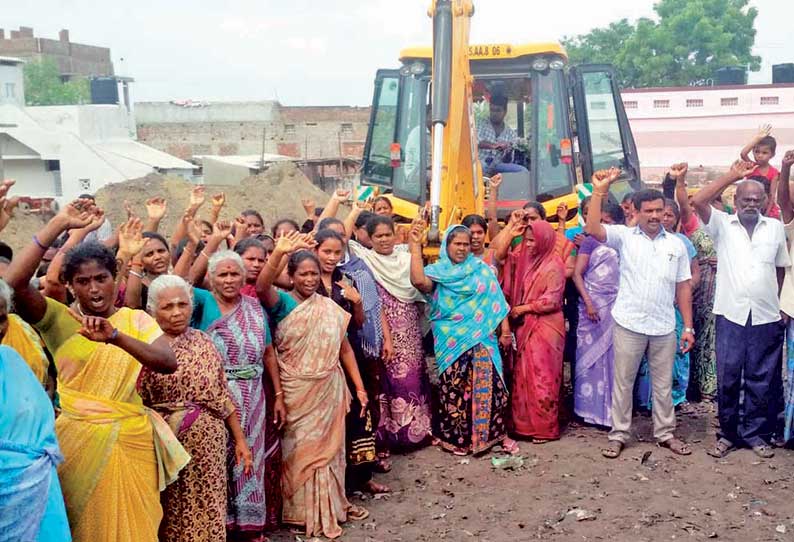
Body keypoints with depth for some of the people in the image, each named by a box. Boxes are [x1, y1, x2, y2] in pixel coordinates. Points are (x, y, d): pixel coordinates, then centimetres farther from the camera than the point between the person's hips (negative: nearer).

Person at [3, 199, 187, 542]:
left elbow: (168, 362, -15)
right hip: (80, 440, -1)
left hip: (133, 439, 2)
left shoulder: (135, 319, 2)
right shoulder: (59, 319, -2)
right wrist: (58, 225, -19)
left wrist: (116, 336, -31)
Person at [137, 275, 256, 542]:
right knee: (166, 513, 8)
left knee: (205, 509, 6)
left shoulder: (204, 342, 6)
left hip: (207, 443, 2)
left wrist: (240, 440, 7)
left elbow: (222, 397, 8)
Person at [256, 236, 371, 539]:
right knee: (300, 450, 8)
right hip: (296, 392, -4)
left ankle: (330, 507, 31)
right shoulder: (283, 303, -7)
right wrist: (279, 252, -43)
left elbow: (345, 348, 8)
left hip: (329, 390, 4)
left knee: (328, 446, 15)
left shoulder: (330, 308, 5)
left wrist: (359, 387, 4)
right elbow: (261, 288, -29)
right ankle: (304, 512, 22)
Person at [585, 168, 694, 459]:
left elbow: (683, 287, 8)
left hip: (664, 327, 3)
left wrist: (688, 327, 5)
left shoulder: (676, 244, 6)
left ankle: (665, 433, 29)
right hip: (629, 324, -2)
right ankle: (619, 435, 19)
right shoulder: (624, 236, -2)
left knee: (663, 384, 14)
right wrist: (600, 191, -26)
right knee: (623, 382, 7)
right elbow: (592, 228, -19)